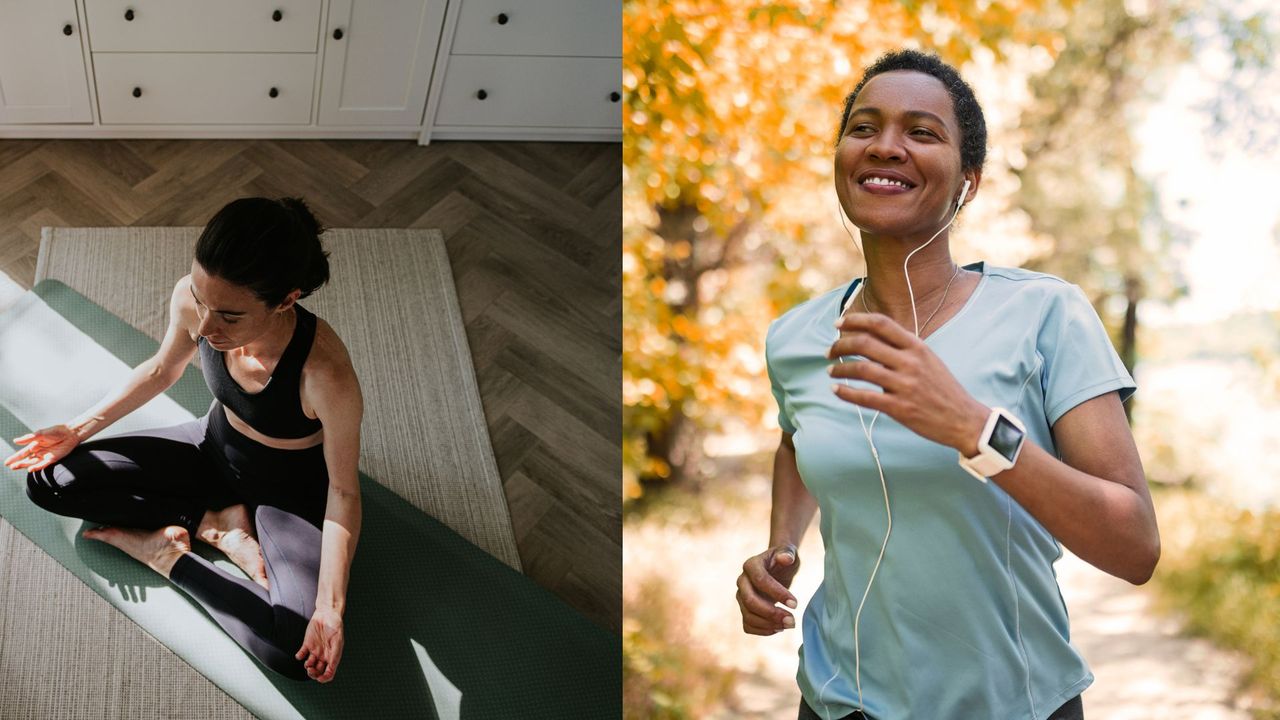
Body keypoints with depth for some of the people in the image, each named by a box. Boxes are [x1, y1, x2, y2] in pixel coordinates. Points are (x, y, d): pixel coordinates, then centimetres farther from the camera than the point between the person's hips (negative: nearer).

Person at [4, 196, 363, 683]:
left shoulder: (325, 373, -40)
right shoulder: (191, 299, -26)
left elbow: (343, 489, -25)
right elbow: (162, 370, 0)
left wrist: (330, 606, -33)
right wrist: (80, 429, 1)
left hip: (290, 490, -4)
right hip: (215, 446, 5)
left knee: (300, 653, -28)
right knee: (50, 481, -5)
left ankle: (170, 556, -4)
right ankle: (216, 523, -1)